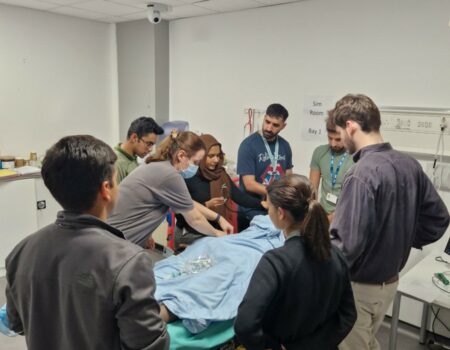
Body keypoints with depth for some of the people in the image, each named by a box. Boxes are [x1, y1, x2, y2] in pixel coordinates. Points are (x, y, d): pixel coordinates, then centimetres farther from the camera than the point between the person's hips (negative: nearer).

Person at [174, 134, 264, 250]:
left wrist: (262, 204, -16)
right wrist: (206, 205, -25)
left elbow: (240, 196, -3)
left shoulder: (221, 174, 3)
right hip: (190, 236, -5)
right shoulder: (188, 177, -15)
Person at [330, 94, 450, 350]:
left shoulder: (362, 174, -27)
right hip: (390, 280, 8)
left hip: (360, 285, -7)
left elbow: (347, 244, -29)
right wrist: (402, 241, 10)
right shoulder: (410, 164, -2)